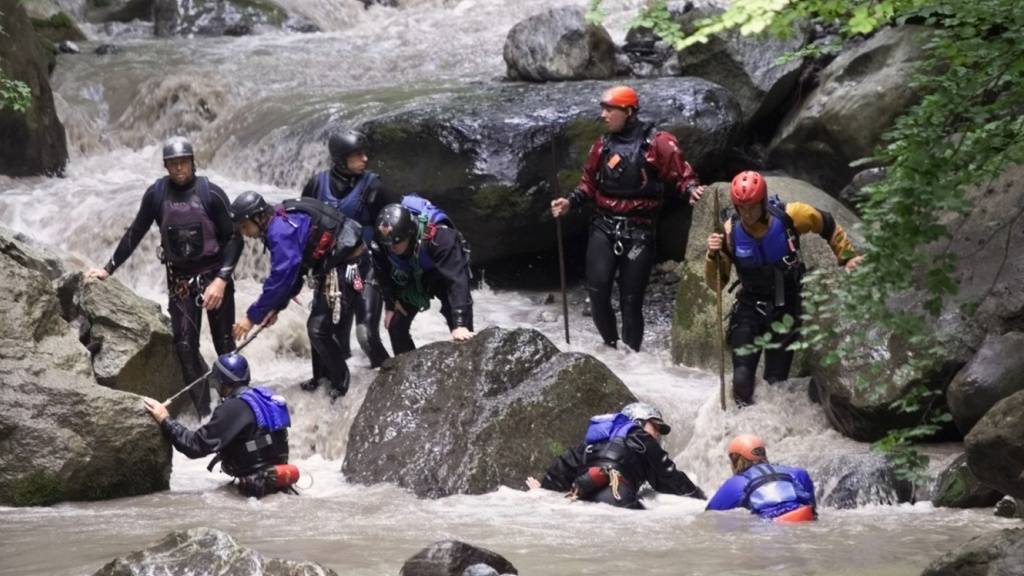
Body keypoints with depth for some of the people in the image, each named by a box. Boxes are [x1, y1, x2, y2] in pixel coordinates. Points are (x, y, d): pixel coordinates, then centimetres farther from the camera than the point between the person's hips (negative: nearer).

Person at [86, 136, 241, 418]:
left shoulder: (211, 193, -12)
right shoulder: (156, 194, -5)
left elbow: (234, 238, -9)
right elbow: (135, 234, 6)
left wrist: (222, 279, -19)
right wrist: (108, 268, 7)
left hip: (214, 276, -2)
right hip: (179, 280, 2)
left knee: (224, 344, 4)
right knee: (185, 347, -4)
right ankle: (204, 413, 0)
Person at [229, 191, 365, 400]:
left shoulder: (281, 231, -24)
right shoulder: (280, 224, 8)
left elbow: (280, 278, -26)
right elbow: (289, 272, 16)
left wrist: (252, 317, -19)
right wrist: (275, 308, 9)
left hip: (346, 265, -10)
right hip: (330, 267, 10)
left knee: (319, 328, -8)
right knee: (319, 326, 18)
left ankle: (341, 384, 7)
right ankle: (323, 377, 31)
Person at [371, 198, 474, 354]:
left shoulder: (438, 237, -43)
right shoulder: (381, 243, -29)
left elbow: (457, 280, -46)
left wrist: (460, 325, -53)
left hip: (443, 278, -4)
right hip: (412, 280, 4)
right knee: (396, 326, -3)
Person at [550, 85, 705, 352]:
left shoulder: (657, 143, -6)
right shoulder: (603, 145, 10)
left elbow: (681, 176, -5)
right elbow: (589, 184, 19)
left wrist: (691, 190, -26)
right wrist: (571, 201, 3)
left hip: (638, 231, -3)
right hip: (604, 226, 3)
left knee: (631, 299, 0)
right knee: (597, 289, -11)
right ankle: (610, 343, 8)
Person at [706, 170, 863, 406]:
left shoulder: (790, 216, -18)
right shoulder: (731, 231, -16)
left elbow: (828, 225, 2)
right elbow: (716, 283, -11)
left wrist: (846, 257, 2)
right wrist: (713, 256, -29)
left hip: (786, 309, 0)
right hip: (750, 307, 0)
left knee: (776, 381, 2)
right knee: (742, 378, -12)